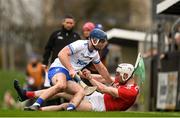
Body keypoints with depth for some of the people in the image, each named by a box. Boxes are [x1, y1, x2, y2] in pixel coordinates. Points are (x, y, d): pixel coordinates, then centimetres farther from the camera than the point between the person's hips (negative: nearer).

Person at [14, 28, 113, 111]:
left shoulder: (95, 54, 16)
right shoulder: (81, 45, -13)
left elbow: (102, 69, 32)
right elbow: (62, 54, -23)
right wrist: (71, 69, -31)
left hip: (69, 77, 8)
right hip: (59, 68, -8)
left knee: (81, 91, -18)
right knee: (61, 85, -39)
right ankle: (35, 106, -43)